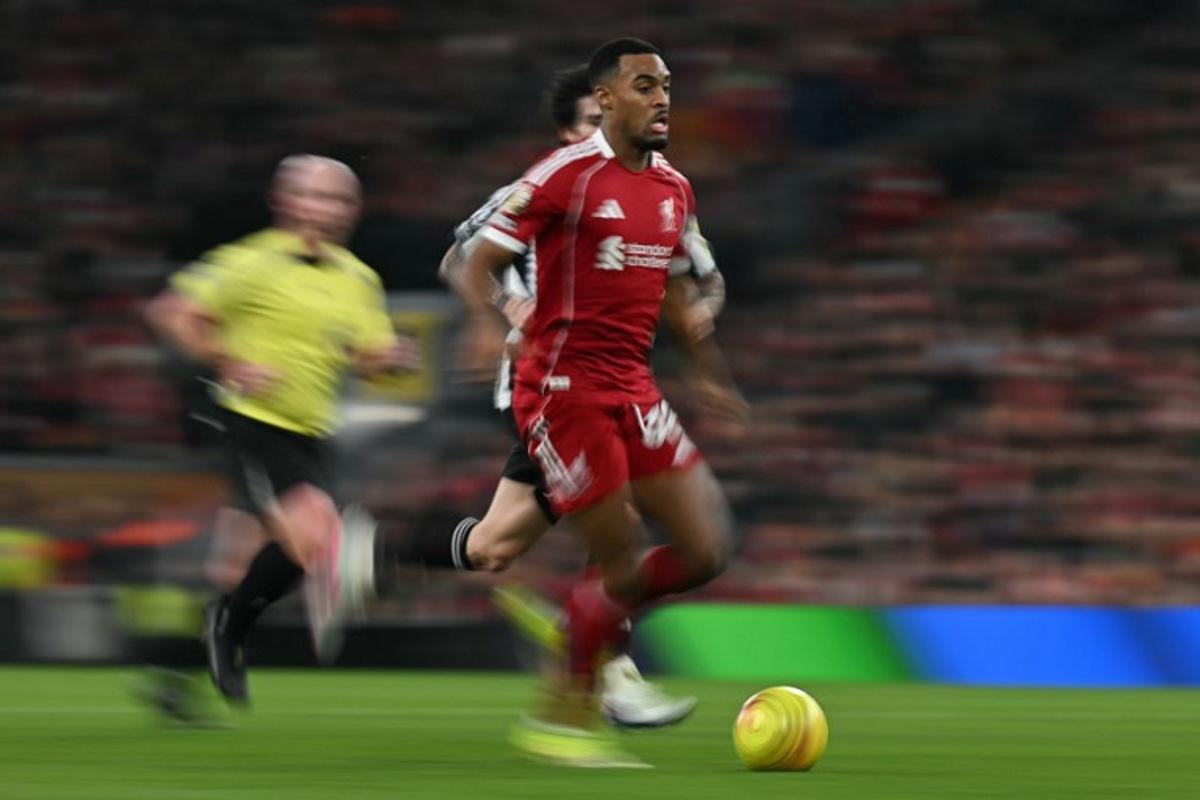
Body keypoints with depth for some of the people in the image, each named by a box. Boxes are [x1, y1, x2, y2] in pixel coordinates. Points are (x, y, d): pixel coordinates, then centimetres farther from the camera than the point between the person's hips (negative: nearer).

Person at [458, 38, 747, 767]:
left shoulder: (676, 189, 12)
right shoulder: (567, 175, -10)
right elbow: (478, 262, -9)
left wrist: (710, 373, 22)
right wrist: (485, 322, -28)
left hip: (633, 390, 7)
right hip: (563, 387, -7)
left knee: (707, 551, -3)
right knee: (623, 562, -8)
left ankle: (590, 619, 20)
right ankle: (565, 720, 10)